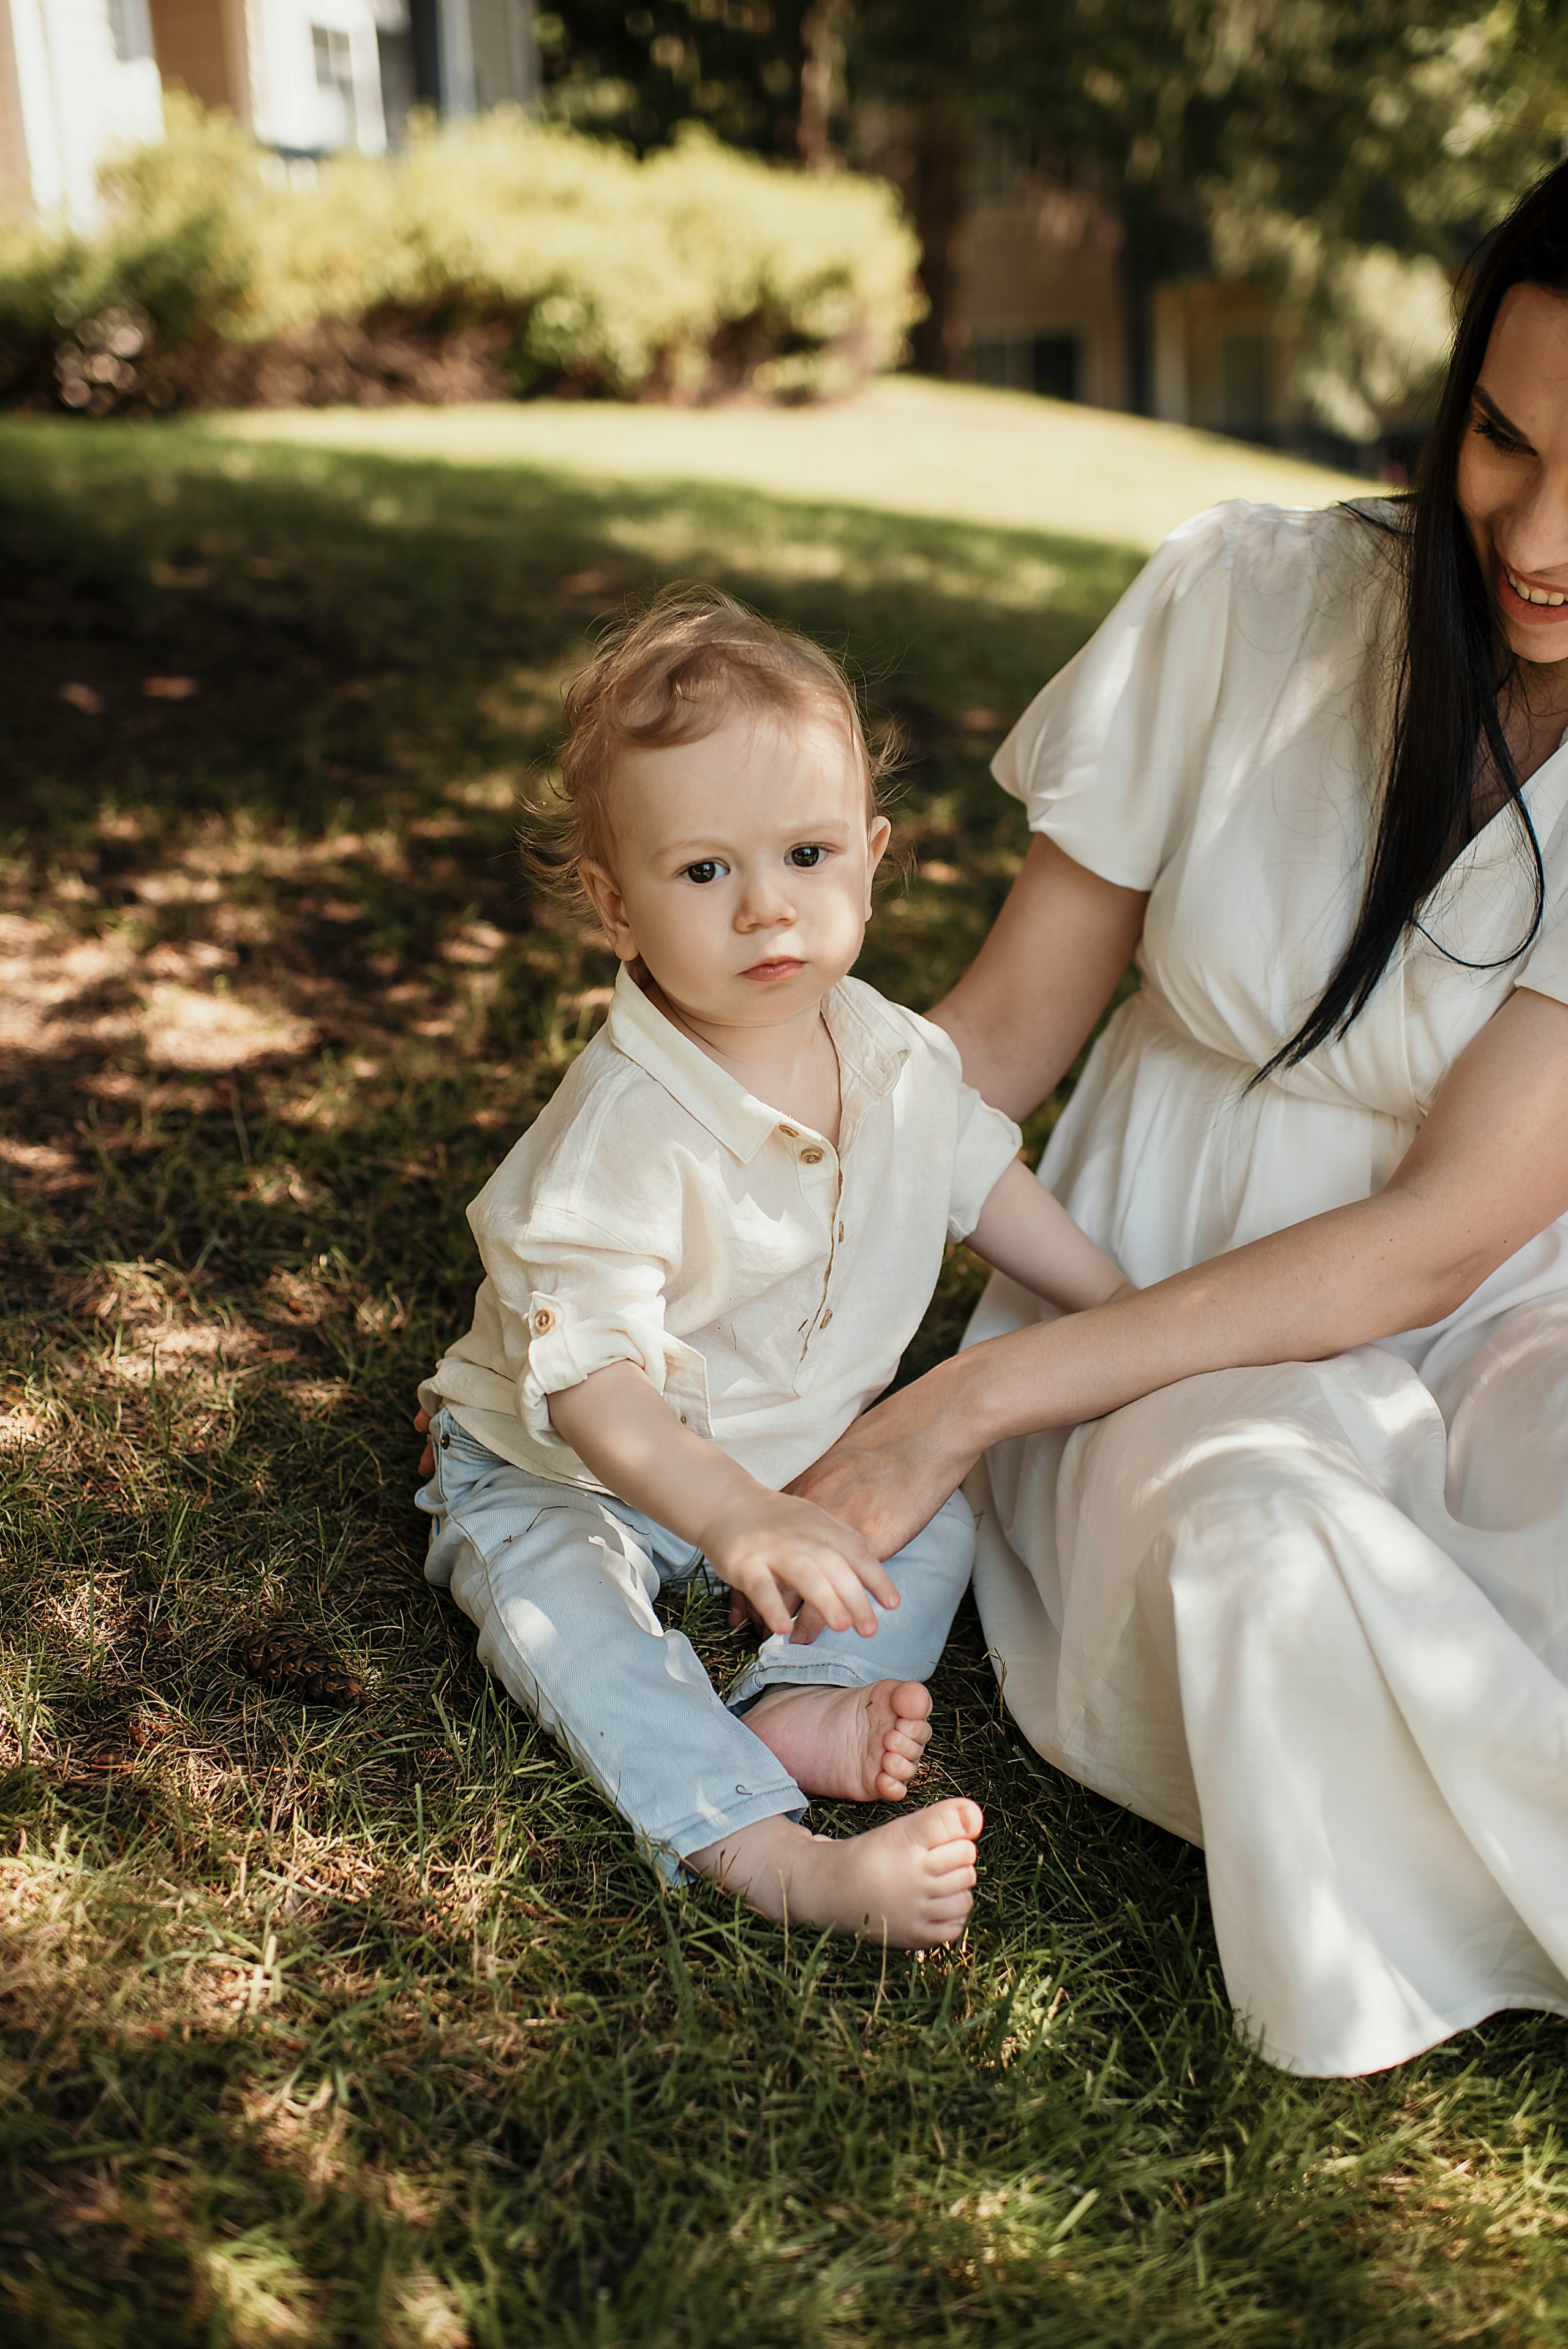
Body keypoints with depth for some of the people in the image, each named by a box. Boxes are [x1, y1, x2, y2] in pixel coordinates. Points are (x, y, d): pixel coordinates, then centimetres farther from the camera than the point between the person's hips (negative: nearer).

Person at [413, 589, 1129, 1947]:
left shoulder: (893, 1056, -11)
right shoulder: (625, 1129, -34)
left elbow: (984, 1177, 8)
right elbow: (584, 1374, -37)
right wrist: (731, 1515, -51)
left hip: (811, 1446, 6)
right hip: (569, 1474, -6)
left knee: (943, 1492, -8)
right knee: (559, 1612, -29)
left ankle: (807, 1701, -20)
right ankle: (776, 1857, -37)